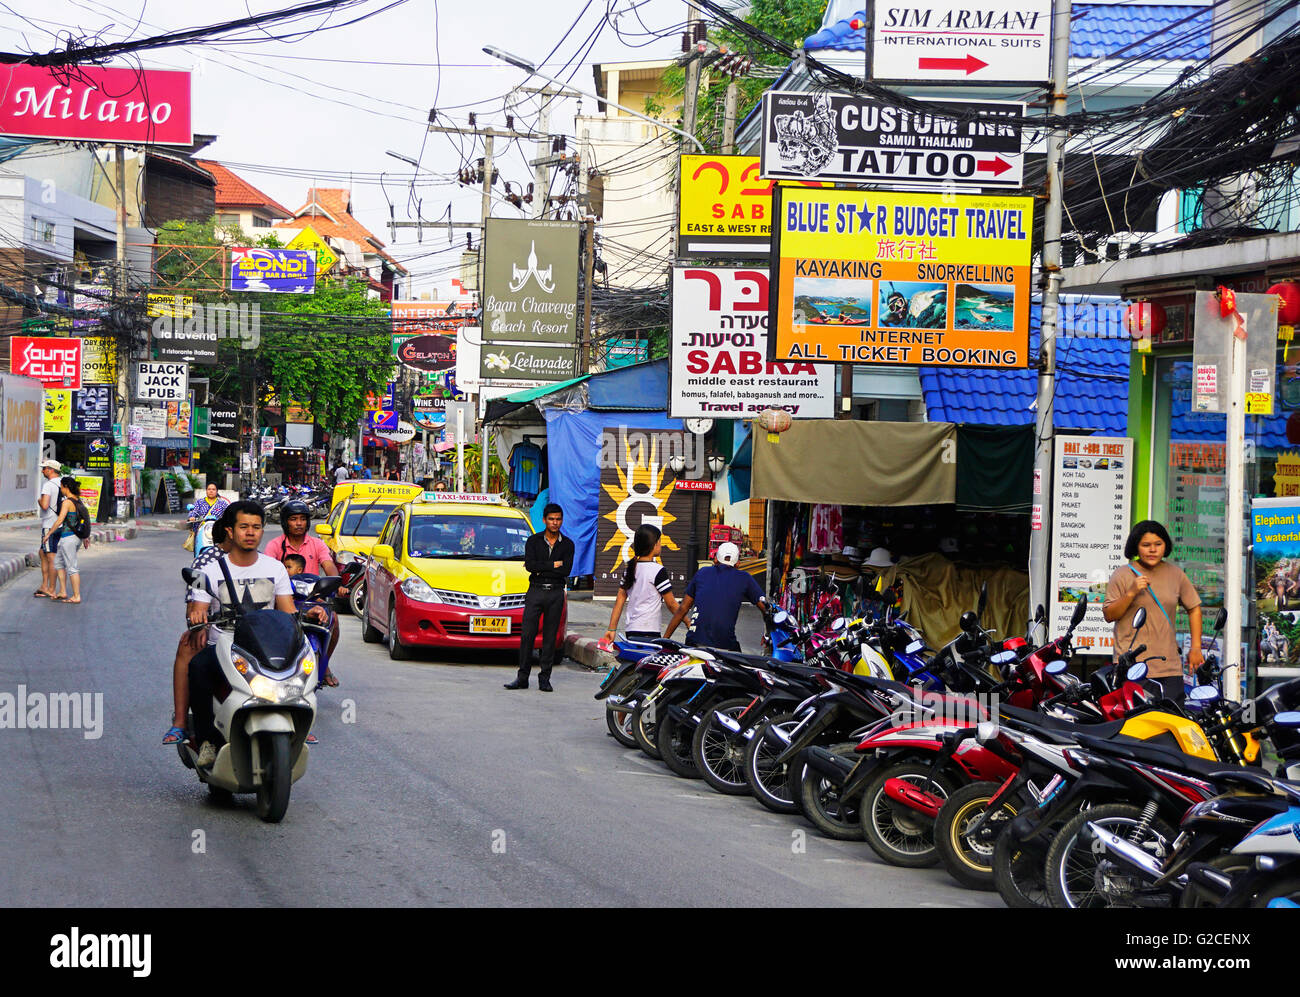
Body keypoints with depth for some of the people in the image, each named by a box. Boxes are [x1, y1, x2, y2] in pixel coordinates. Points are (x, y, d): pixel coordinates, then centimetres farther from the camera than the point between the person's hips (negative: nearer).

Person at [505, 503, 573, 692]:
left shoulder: (567, 545, 7)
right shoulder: (533, 541, 6)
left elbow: (566, 571, -7)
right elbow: (530, 565, -9)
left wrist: (540, 568, -9)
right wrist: (553, 565, -9)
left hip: (556, 593, 1)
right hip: (535, 591, -1)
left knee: (550, 637, 1)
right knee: (527, 635, -7)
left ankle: (544, 678, 6)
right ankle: (522, 678, -4)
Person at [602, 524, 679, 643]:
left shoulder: (630, 569, 11)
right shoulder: (658, 570, -9)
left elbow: (619, 600, 11)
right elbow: (671, 604, -7)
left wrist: (611, 629, 13)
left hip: (631, 631, 8)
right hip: (648, 633, -8)